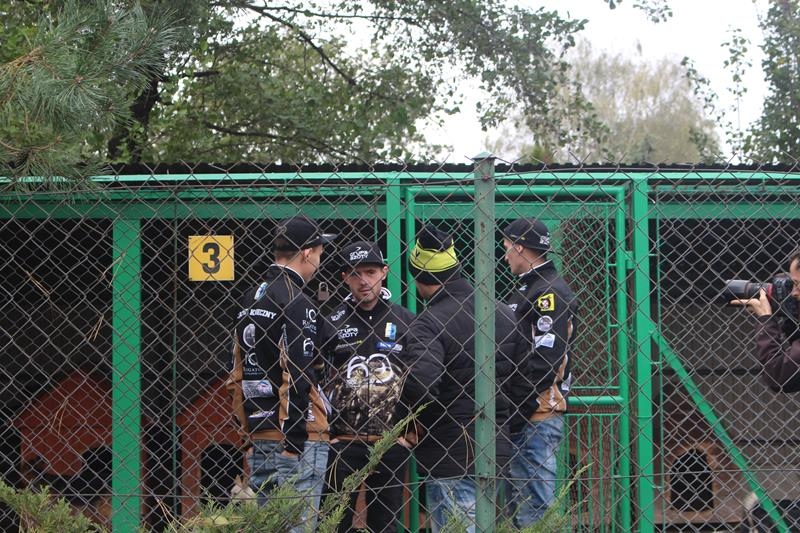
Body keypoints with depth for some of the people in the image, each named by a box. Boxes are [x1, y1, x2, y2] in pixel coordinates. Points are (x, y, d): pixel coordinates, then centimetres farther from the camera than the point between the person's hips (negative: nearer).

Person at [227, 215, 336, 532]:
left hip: (259, 438, 9)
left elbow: (237, 375, 17)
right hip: (298, 439, -9)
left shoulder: (249, 300, 14)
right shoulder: (295, 302, -13)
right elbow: (296, 377, -18)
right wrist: (295, 443, -16)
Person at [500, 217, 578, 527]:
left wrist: (519, 407, -19)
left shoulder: (550, 292, -12)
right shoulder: (527, 289, 19)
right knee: (520, 502, 14)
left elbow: (546, 359, -20)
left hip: (538, 416, -10)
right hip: (522, 417, 10)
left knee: (537, 507, -9)